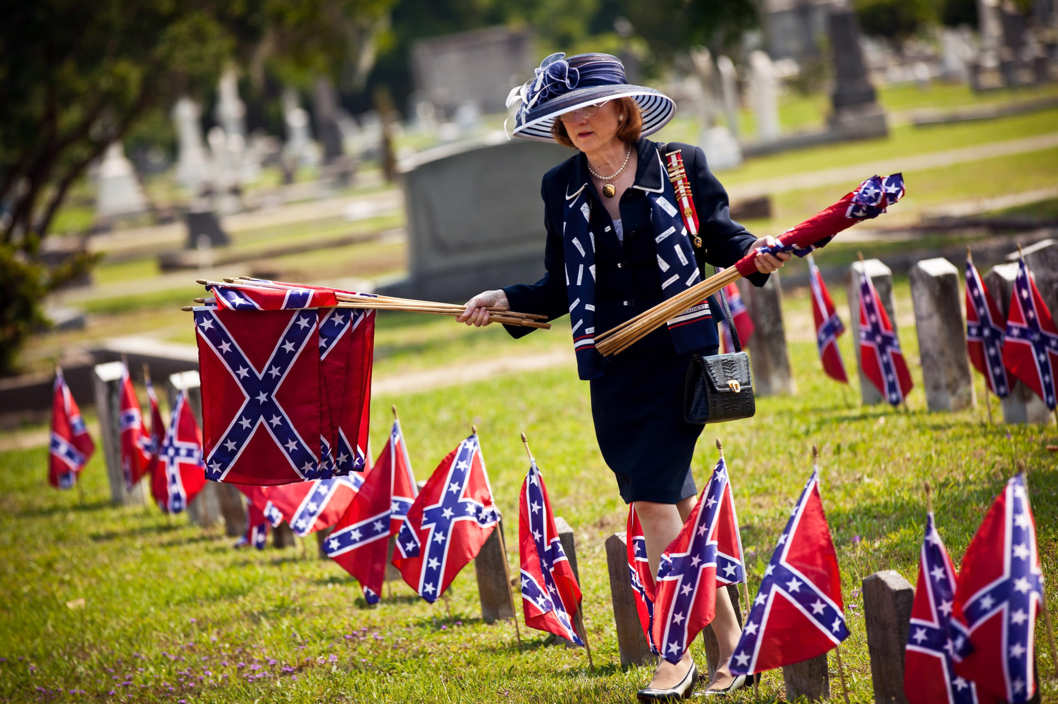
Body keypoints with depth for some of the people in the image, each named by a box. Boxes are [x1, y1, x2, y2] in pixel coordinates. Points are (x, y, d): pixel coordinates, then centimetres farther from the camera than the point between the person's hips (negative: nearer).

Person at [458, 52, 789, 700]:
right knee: (677, 502, 7)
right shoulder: (561, 189, 9)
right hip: (611, 368, 4)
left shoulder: (680, 166, -1)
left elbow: (721, 239, 6)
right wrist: (507, 300, 1)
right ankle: (730, 639, 17)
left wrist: (755, 254, -15)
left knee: (654, 500, -12)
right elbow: (562, 289, 15)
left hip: (678, 354, -4)